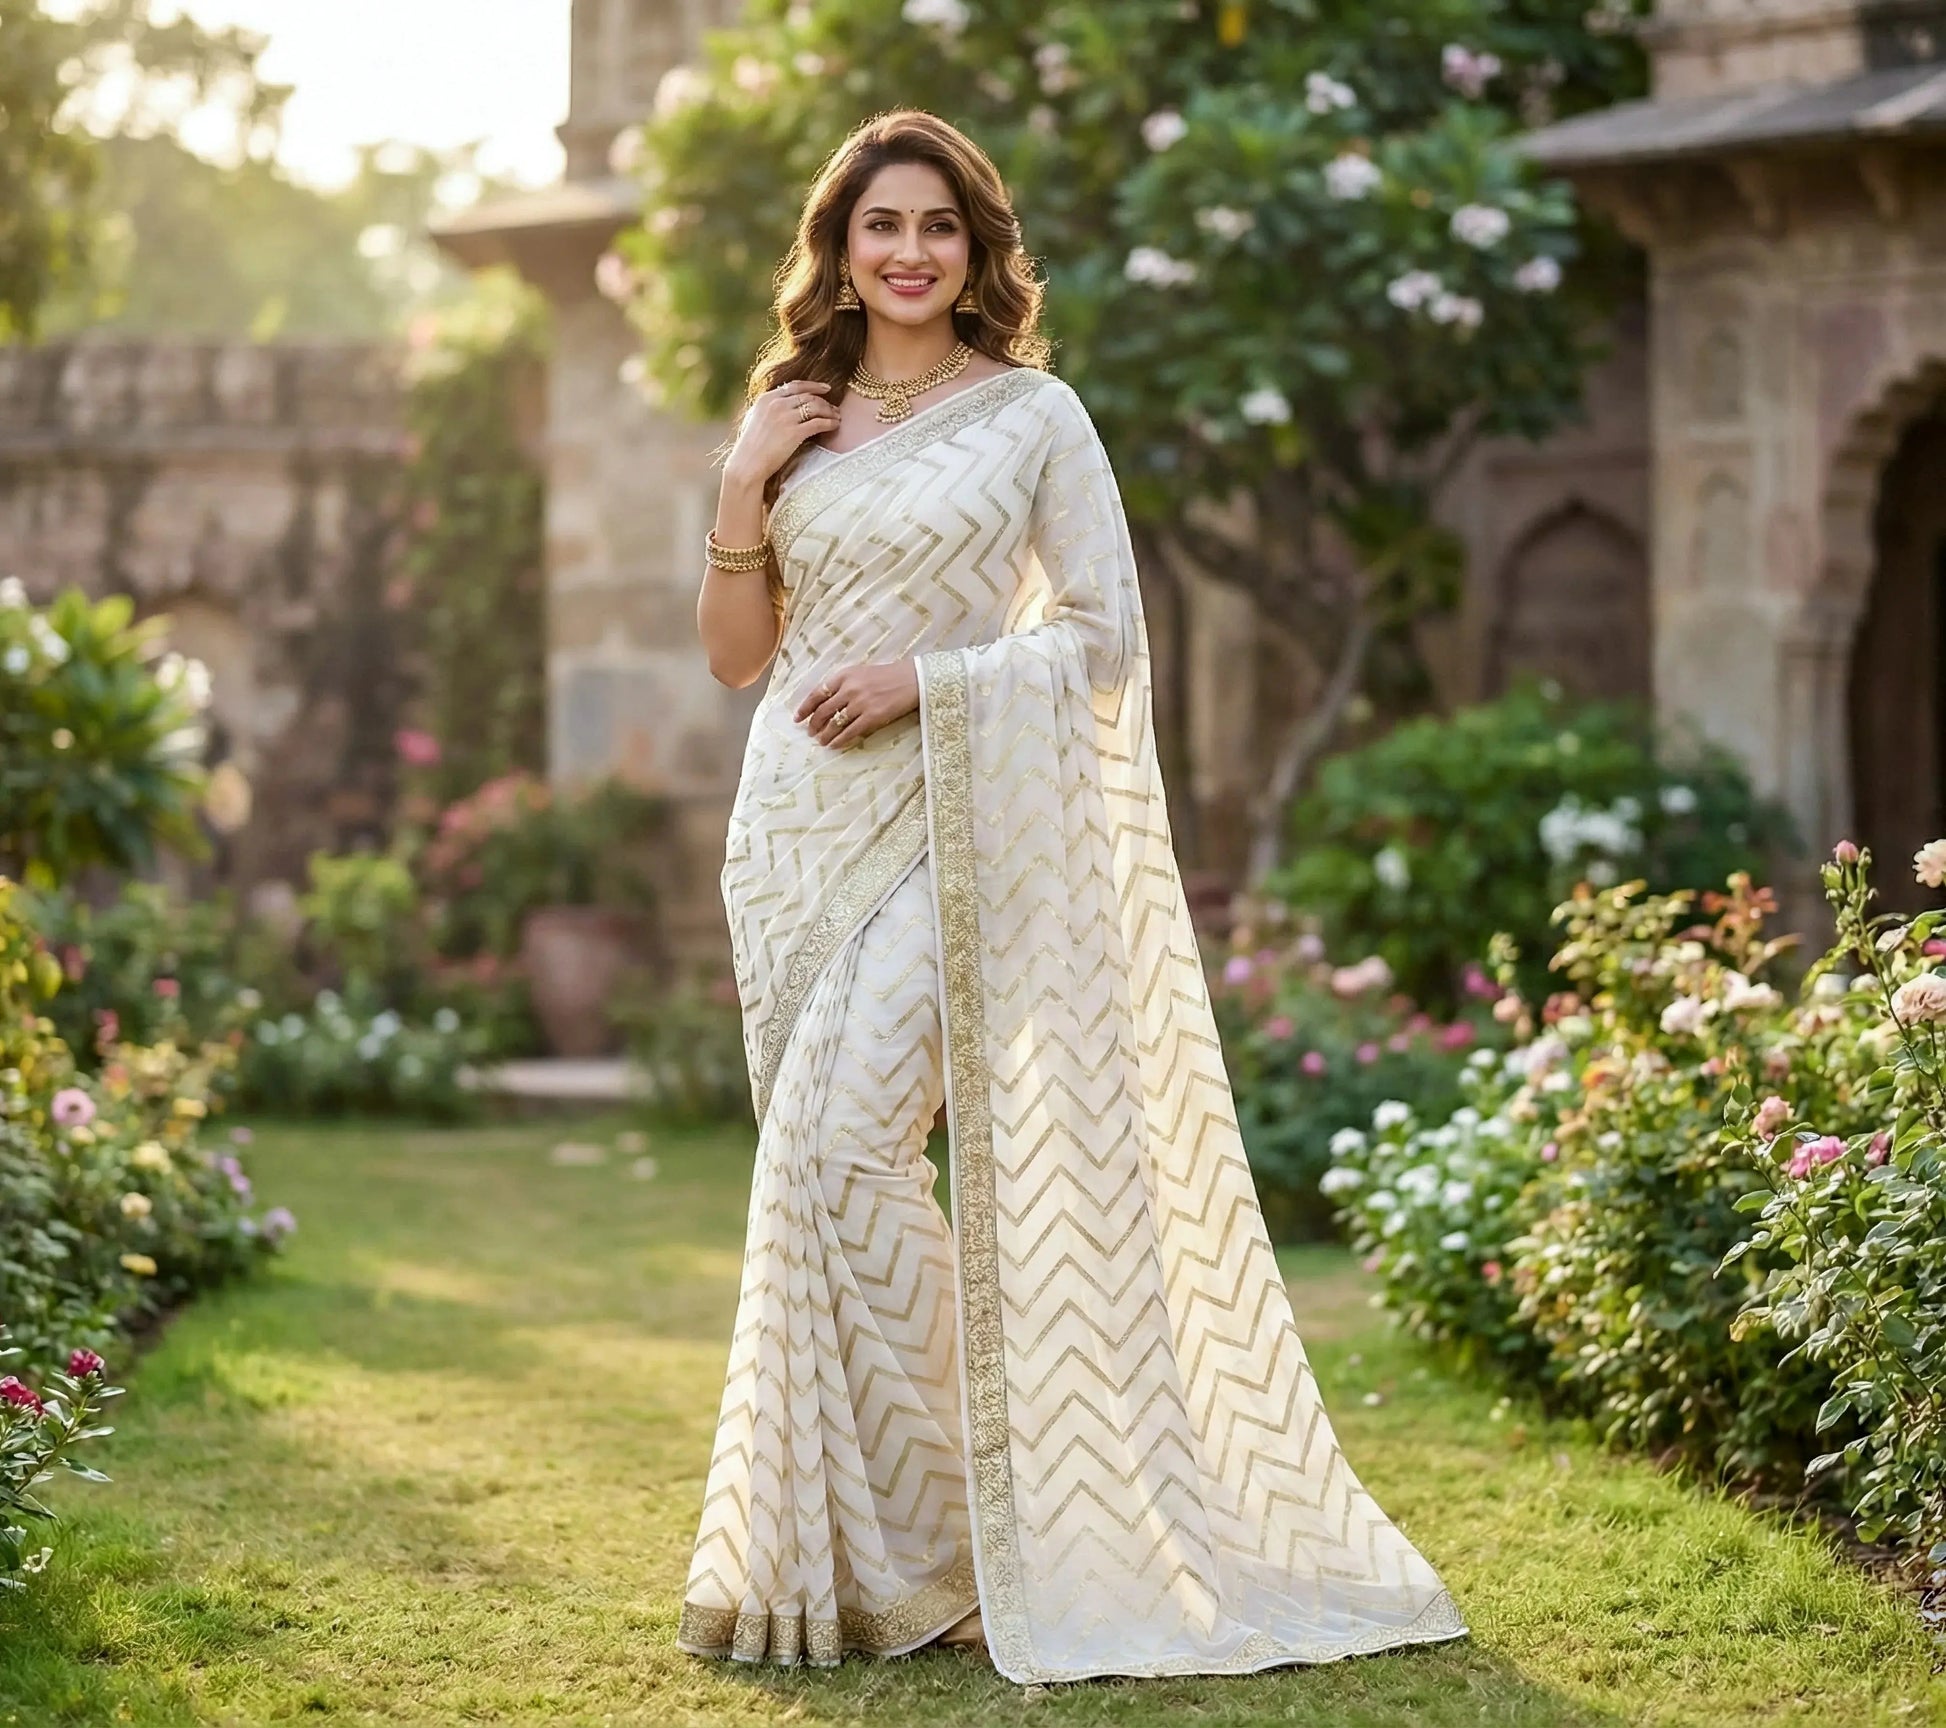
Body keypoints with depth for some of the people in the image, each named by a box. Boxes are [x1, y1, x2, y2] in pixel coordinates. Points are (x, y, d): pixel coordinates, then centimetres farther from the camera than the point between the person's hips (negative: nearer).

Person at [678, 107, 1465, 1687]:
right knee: (817, 1157, 4)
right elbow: (736, 655, 14)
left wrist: (926, 678, -13)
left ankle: (918, 1542, -7)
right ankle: (820, 1538, 14)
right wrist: (743, 491, 0)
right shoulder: (795, 418, 14)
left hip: (950, 823, -5)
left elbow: (1105, 634, -3)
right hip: (799, 825, 5)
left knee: (843, 1142, -18)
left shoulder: (1033, 413, 1)